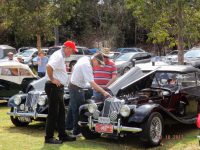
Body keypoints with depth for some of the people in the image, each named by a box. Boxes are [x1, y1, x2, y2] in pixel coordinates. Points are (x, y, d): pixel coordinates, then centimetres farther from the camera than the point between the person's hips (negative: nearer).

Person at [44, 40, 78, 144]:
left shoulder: (61, 56, 16)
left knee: (61, 112, 15)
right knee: (53, 113, -4)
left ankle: (62, 135, 23)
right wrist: (52, 79, -22)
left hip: (58, 87, 11)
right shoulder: (58, 56, -16)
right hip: (54, 87, -11)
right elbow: (49, 67, -33)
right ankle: (49, 137, 3)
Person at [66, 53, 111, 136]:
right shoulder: (87, 66, -28)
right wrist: (104, 92, -32)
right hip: (77, 89, -10)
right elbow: (92, 83, -32)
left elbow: (74, 68, 16)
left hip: (72, 85, 10)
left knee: (72, 107, 21)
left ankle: (69, 126, 35)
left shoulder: (84, 58, 1)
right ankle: (77, 130, 6)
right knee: (78, 110, -2)